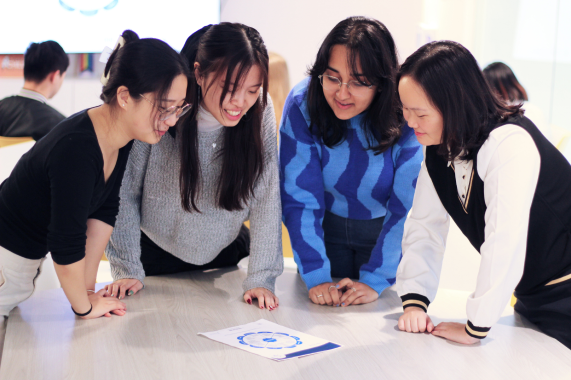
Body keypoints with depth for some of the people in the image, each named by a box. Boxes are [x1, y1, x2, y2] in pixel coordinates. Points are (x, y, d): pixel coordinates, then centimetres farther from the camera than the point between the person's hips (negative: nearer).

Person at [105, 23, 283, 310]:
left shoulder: (260, 111, -21)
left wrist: (261, 277, -21)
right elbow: (125, 192, -17)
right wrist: (127, 269, -15)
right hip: (156, 257, -1)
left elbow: (267, 199, -17)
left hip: (224, 256, 2)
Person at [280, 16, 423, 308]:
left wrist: (375, 281, -27)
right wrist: (315, 277, -28)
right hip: (326, 228, 1)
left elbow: (407, 207, -22)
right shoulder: (302, 104, -24)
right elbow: (299, 198, -22)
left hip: (385, 232, -1)